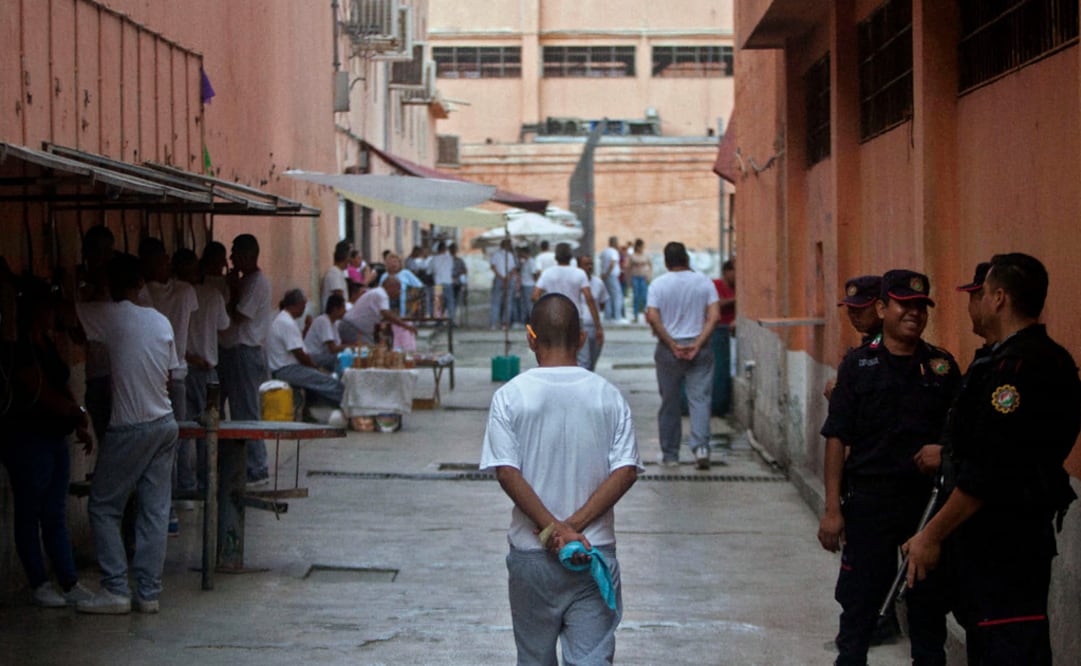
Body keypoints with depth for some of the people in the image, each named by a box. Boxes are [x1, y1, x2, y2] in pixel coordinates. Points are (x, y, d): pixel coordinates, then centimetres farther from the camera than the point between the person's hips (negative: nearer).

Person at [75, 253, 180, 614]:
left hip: (130, 427, -6)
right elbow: (168, 376, 11)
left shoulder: (113, 316, -11)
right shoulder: (161, 320, 7)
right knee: (155, 510, 6)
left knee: (103, 506, 4)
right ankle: (148, 593, 7)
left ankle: (115, 589, -1)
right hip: (165, 422, 6)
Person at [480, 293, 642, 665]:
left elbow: (506, 472, -13)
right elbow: (626, 471, -7)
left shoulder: (510, 397, -5)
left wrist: (553, 530, -13)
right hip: (596, 551, 0)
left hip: (531, 553, 0)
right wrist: (574, 526, -11)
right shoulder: (608, 396, 0)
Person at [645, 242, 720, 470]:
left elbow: (652, 317, -13)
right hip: (699, 350, 0)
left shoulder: (658, 284, -3)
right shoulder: (704, 282, 1)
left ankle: (670, 455, 15)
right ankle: (701, 446, -17)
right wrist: (697, 344, -9)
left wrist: (672, 345, -10)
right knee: (699, 399, 1)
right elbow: (714, 316, -8)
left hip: (668, 349, 0)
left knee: (669, 402, 9)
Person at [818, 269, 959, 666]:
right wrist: (832, 509, -7)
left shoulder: (942, 367, 5)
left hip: (928, 500, 2)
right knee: (860, 597, 4)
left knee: (929, 600, 10)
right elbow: (837, 439, -2)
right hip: (869, 499, -2)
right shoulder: (858, 364, -1)